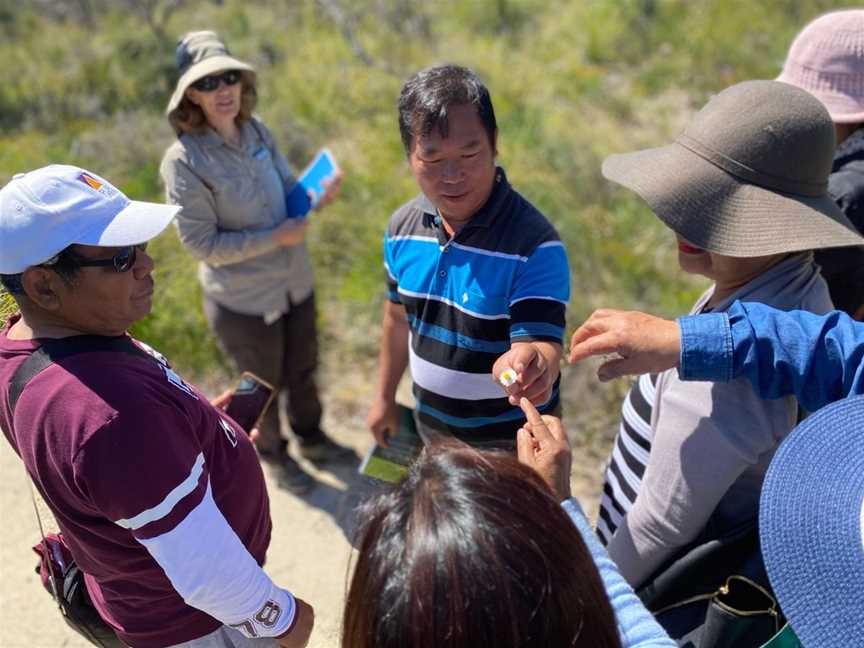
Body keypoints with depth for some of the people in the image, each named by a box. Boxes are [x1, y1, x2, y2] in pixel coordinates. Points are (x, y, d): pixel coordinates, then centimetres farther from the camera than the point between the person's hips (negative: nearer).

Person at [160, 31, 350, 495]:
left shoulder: (257, 130, -6)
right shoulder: (184, 161, -24)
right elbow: (201, 243, -21)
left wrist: (319, 194, -19)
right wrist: (276, 237, -25)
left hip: (295, 283, 6)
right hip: (244, 301, -5)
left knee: (303, 372, 25)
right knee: (263, 386, 18)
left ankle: (311, 439, 52)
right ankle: (275, 456, 46)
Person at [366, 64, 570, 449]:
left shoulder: (535, 244, -28)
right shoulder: (402, 227, -9)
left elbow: (543, 346, -33)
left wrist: (533, 365, -56)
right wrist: (384, 397, 12)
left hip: (507, 443, -5)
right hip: (430, 424, 5)